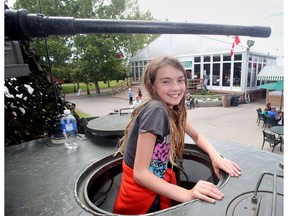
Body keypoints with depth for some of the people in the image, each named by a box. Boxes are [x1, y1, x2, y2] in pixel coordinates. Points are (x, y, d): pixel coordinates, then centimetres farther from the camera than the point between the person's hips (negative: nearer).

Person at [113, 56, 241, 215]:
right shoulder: (155, 110, -28)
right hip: (142, 198, -7)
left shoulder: (173, 110, -4)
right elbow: (140, 173, -28)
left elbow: (197, 136, 8)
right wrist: (186, 194, -34)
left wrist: (215, 156, -9)